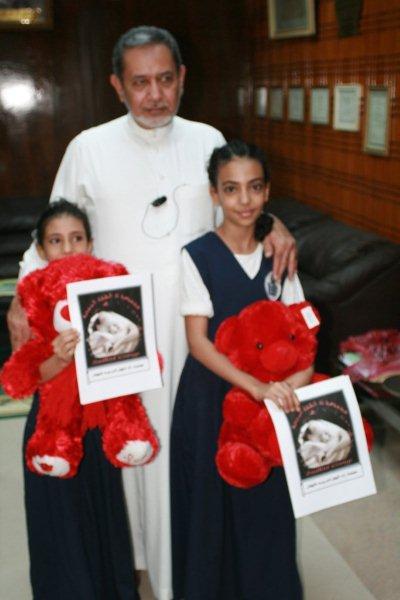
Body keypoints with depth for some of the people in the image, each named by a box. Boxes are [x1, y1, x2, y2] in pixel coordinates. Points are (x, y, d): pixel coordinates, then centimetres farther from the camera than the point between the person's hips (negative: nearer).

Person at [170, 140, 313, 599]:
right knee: (213, 499, 10)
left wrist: (298, 380, -17)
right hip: (211, 393, -3)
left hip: (269, 393, 3)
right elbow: (198, 341, -16)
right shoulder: (197, 256, -12)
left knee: (266, 502, 13)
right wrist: (256, 387, -27)